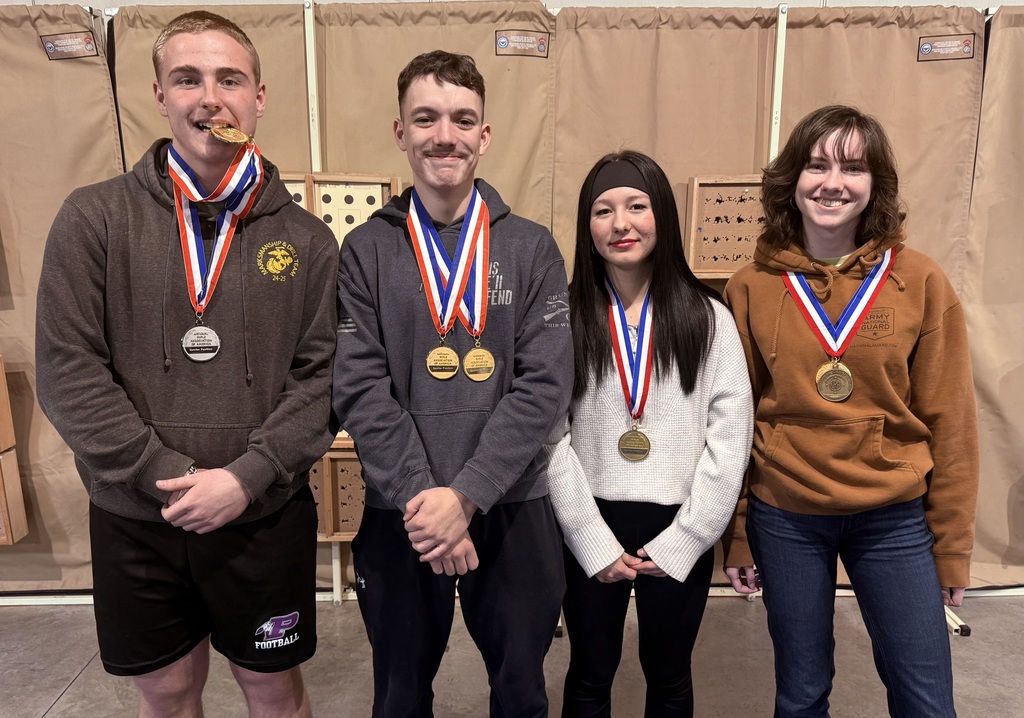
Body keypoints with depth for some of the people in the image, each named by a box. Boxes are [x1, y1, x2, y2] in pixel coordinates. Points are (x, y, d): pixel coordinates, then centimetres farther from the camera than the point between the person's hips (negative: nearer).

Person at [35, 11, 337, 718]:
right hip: (133, 519, 1)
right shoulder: (94, 217, -3)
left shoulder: (306, 239, -2)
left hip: (267, 518, 0)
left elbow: (323, 377, -5)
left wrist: (248, 476, -16)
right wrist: (167, 474, -14)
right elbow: (66, 371, -8)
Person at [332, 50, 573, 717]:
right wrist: (419, 498, -16)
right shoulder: (367, 250, 1)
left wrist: (464, 495, -16)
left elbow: (545, 386, -9)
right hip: (400, 514, 0)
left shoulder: (533, 248, 0)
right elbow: (361, 389, -7)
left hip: (513, 507, 0)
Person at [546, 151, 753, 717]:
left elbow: (730, 440, -5)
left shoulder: (708, 318, -3)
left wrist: (681, 541, -8)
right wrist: (595, 544, -9)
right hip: (590, 530, 0)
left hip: (679, 531, 1)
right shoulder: (564, 317, -6)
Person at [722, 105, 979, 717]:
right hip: (785, 518, 0)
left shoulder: (922, 282, -5)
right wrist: (735, 533, 2)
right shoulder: (752, 287, -4)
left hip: (894, 521, 0)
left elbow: (949, 420, -1)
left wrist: (953, 545, 1)